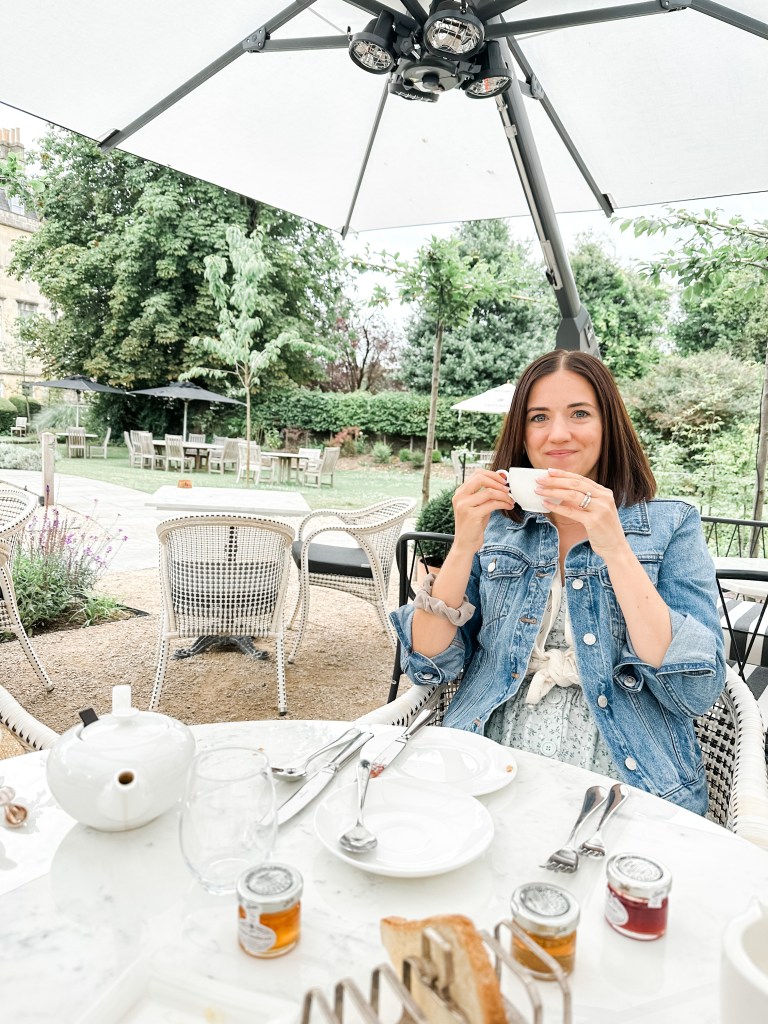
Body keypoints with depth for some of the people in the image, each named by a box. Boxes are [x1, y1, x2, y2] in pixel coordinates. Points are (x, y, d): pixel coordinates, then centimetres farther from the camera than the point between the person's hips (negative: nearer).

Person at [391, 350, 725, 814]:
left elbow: (698, 693, -10)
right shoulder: (495, 523, 7)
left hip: (624, 780, -1)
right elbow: (429, 666, 1)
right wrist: (463, 546, -12)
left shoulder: (671, 525, 2)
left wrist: (615, 550, -17)